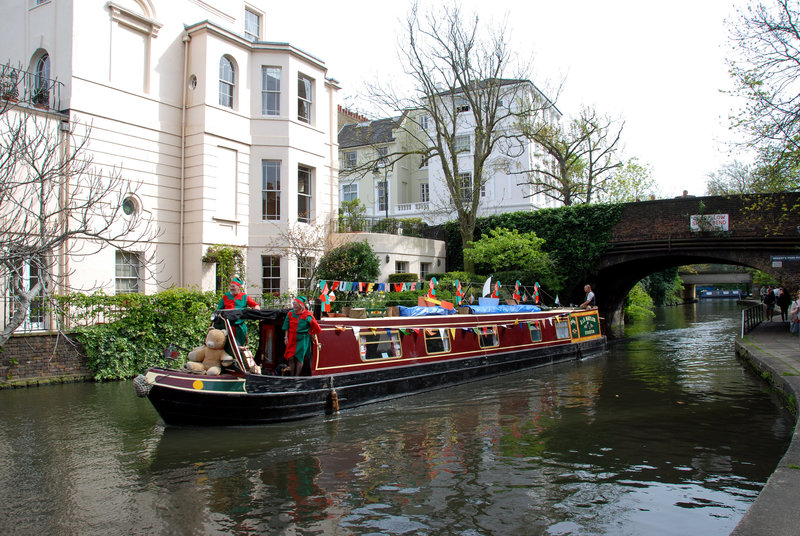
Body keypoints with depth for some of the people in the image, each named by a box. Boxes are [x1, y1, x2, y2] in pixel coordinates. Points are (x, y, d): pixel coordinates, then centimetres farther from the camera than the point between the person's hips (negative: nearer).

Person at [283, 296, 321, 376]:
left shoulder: (308, 315, -7)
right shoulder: (290, 313, 3)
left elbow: (315, 327, 4)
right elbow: (286, 327, 6)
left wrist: (313, 334, 10)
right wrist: (286, 337, 2)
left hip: (303, 339, -3)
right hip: (292, 339, 3)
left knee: (299, 358, -3)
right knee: (291, 358, -1)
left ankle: (297, 376, 4)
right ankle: (291, 376, 10)